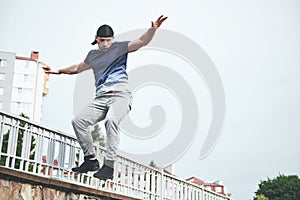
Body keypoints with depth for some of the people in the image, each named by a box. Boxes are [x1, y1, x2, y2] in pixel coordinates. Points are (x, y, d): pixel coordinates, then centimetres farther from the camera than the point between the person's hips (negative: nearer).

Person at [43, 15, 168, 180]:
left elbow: (143, 41, -5)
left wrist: (153, 28, -22)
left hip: (120, 96, -6)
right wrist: (58, 71, 42)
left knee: (111, 120, -34)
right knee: (78, 121, -11)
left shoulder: (120, 47, 8)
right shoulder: (93, 55, 23)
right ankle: (91, 160, -2)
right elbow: (78, 68, 40)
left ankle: (109, 166, -33)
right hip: (101, 99, 6)